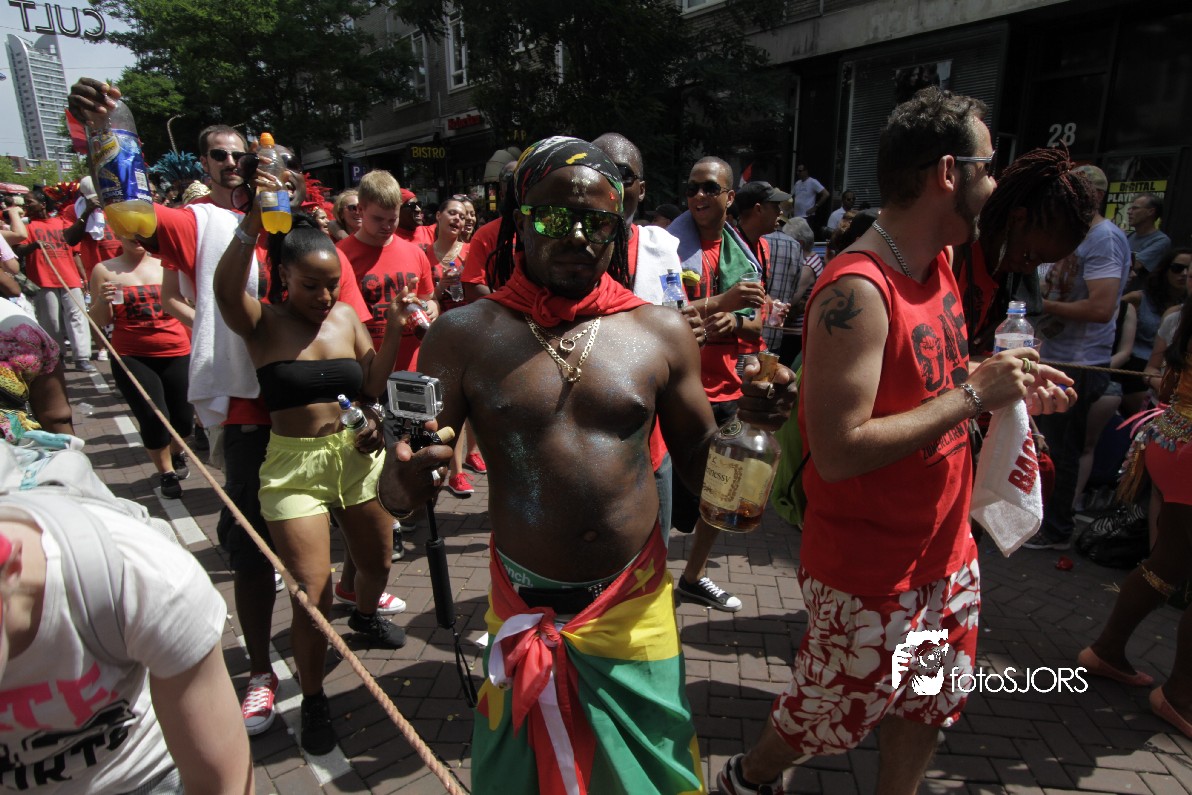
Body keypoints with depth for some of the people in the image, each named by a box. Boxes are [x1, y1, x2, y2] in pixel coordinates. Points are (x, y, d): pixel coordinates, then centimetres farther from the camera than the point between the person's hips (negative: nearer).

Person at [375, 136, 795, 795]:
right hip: (524, 609, 0)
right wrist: (404, 479, -28)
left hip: (636, 607, 1)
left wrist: (744, 421, -15)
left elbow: (697, 463, 5)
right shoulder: (464, 336, -6)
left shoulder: (660, 331, -3)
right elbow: (400, 492, -5)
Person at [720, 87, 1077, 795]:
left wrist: (1004, 382, -1)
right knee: (833, 714, 15)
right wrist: (973, 395, -24)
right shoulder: (857, 292, -27)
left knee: (930, 704, 23)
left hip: (947, 550, 8)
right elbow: (838, 452, -31)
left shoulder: (940, 262, 2)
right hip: (870, 570, -8)